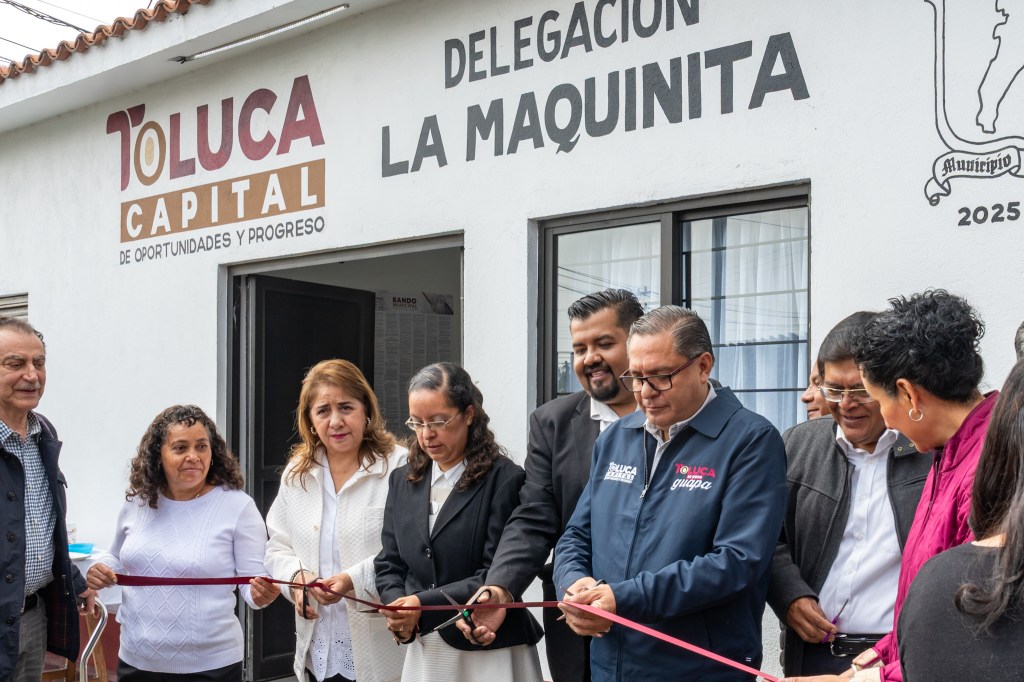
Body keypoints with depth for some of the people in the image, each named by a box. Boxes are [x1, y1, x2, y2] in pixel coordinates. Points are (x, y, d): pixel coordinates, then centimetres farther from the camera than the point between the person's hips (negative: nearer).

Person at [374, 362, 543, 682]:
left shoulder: (505, 479, -10)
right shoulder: (403, 480, 8)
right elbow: (389, 564, 8)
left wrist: (424, 606, -21)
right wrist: (398, 609, -11)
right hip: (424, 650, 5)